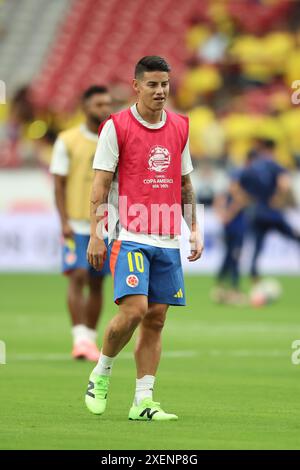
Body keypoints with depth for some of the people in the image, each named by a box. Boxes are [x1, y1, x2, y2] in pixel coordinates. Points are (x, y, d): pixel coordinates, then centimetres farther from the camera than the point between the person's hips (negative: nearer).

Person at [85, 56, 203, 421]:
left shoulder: (180, 127, 12)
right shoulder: (116, 126, -3)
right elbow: (101, 184, -3)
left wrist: (194, 229, 14)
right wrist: (96, 234, -9)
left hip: (168, 240, 5)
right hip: (131, 236, -5)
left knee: (156, 319, 2)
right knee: (133, 309, -17)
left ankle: (143, 401, 5)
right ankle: (101, 373, 7)